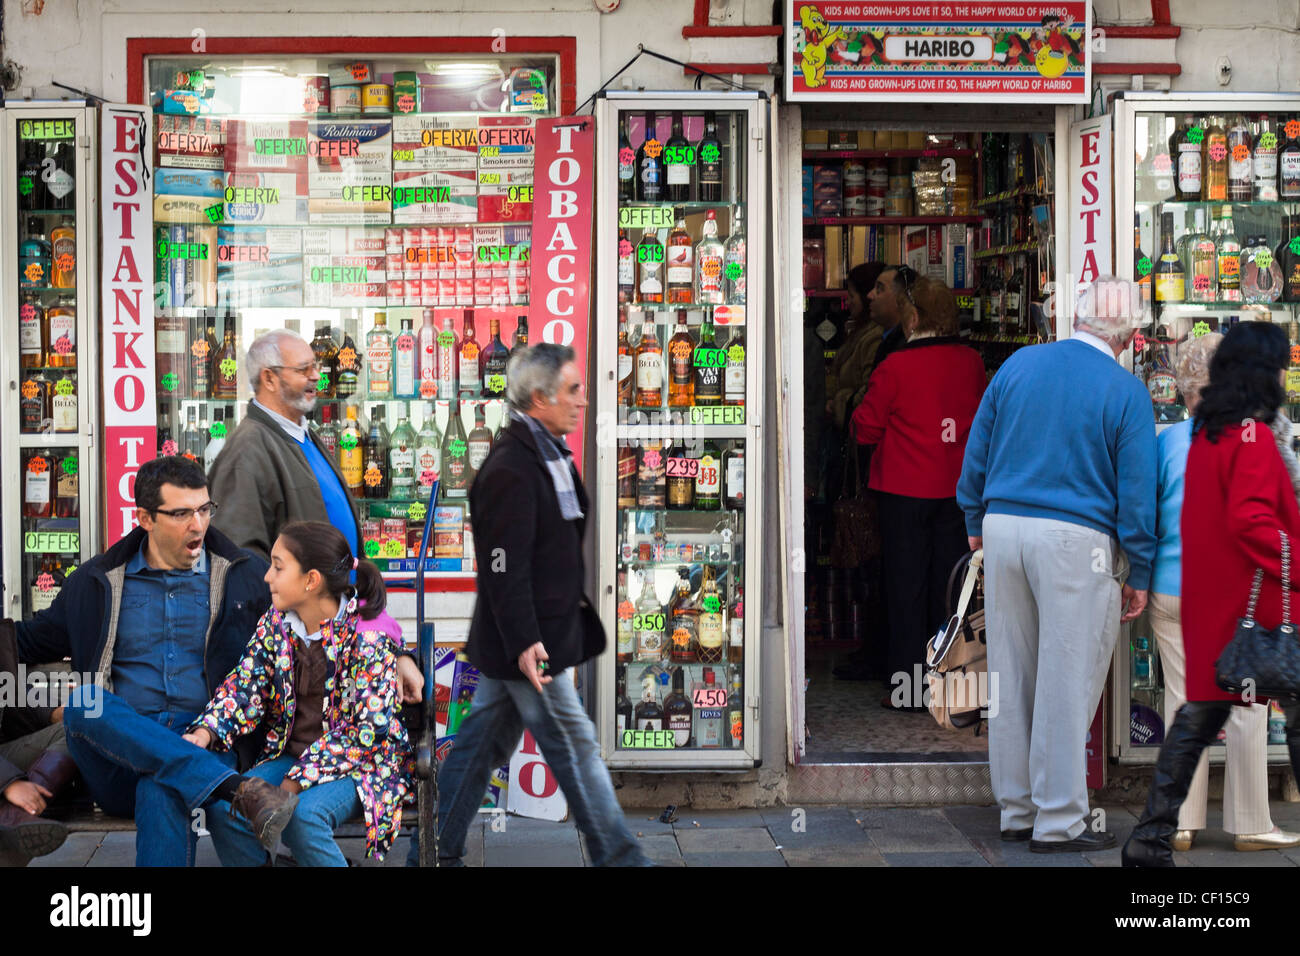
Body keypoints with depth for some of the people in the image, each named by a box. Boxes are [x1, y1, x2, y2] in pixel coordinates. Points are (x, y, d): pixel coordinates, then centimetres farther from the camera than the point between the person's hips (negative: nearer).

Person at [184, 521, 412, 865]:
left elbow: (366, 731, -20)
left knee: (302, 815, -34)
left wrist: (295, 783, -25)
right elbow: (245, 684, 1)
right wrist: (206, 732, -20)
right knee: (222, 808, -18)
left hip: (360, 761, -6)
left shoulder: (368, 636, -18)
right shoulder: (275, 622, 2)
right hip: (291, 754, 6)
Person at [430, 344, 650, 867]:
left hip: (529, 639, 10)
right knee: (575, 746, 1)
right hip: (526, 644, -10)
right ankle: (617, 856, 12)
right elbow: (505, 566, -24)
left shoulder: (548, 454, 11)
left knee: (483, 742, 15)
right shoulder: (509, 470, -21)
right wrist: (523, 641, -27)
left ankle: (438, 849, 23)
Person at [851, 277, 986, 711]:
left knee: (907, 585, 3)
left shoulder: (895, 367, -14)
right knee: (949, 582, 10)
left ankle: (908, 689, 5)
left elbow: (866, 429, -6)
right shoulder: (972, 362, 1)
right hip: (957, 488, 4)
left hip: (905, 488, -4)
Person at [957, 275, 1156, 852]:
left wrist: (976, 523, 22)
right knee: (1066, 682, 1)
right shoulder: (1126, 392, -5)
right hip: (1075, 543, -5)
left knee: (1010, 676, 11)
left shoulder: (1019, 364, 8)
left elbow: (976, 452, 12)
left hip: (1003, 525, 5)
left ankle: (1017, 810, 21)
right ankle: (1058, 822, 6)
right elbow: (1135, 492, -4)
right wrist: (1139, 575, 2)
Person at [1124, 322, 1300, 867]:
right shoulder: (1252, 434, -14)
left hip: (1209, 605, 8)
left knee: (1200, 714, 11)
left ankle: (1151, 839, 9)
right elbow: (1252, 520, -23)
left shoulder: (1206, 432, 13)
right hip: (1254, 604, -8)